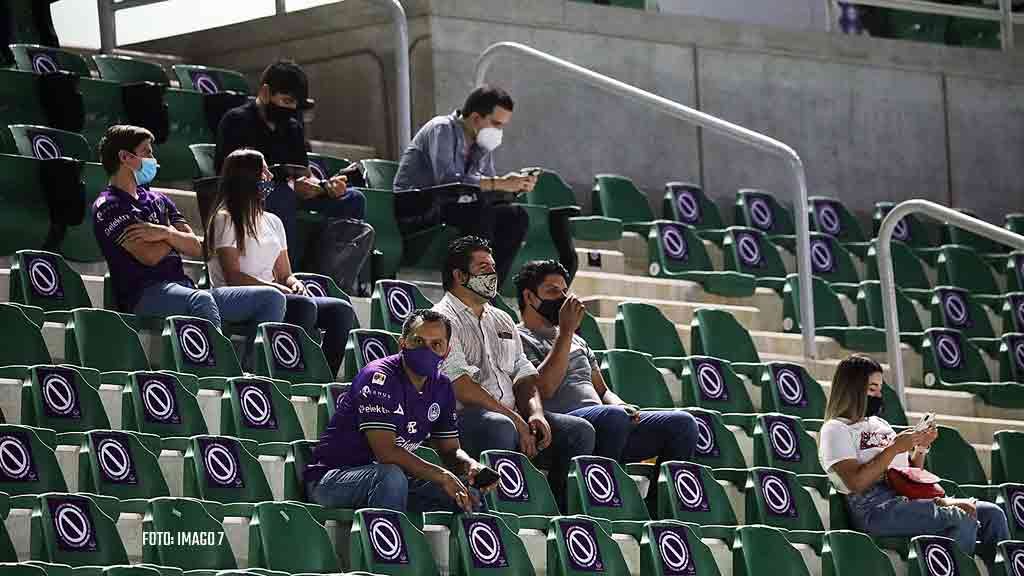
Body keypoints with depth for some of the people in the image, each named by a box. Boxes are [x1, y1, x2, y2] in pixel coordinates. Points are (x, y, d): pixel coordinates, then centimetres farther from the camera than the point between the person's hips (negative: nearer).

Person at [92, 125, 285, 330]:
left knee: (271, 298, -7)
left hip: (183, 289, 7)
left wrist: (165, 233, -5)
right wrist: (174, 234, 9)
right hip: (144, 296, -7)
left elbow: (196, 248, 14)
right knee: (201, 300, -40)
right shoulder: (107, 207, 3)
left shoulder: (157, 200, 26)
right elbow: (150, 256, -10)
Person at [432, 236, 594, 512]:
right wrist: (514, 419, -16)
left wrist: (535, 413, -4)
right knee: (501, 428, -40)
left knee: (580, 431, -9)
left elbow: (524, 374, 18)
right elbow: (462, 388, -13)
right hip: (464, 416, -8)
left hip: (511, 415, 8)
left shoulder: (502, 320, 25)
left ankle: (561, 513, -11)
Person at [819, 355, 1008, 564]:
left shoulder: (880, 424, 25)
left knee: (992, 513, -8)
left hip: (907, 499, 8)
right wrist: (894, 449, -12)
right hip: (876, 508, -8)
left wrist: (921, 448, 9)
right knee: (963, 518, -27)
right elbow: (855, 482, -13)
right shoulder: (835, 430, 2)